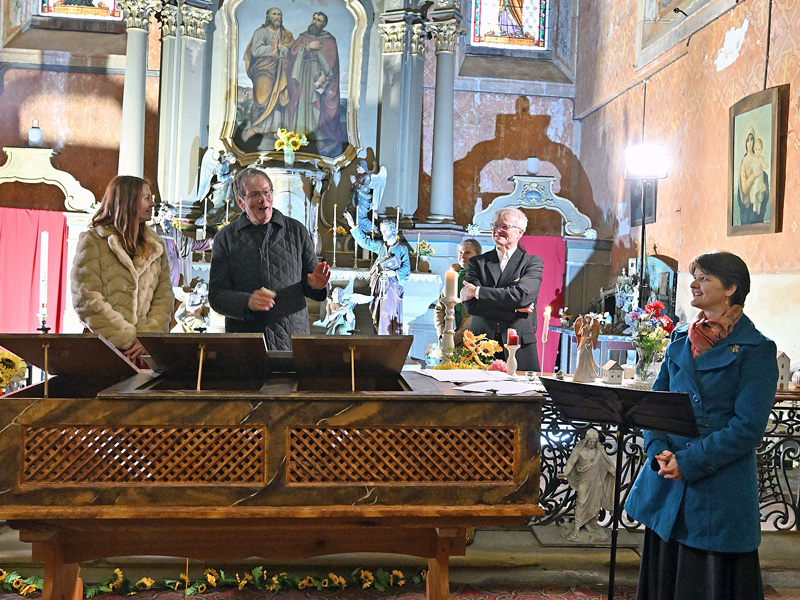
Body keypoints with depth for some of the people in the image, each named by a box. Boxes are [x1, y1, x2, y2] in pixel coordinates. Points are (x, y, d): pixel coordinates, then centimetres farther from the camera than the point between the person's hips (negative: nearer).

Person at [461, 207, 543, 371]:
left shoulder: (533, 262, 6)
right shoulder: (477, 262, 11)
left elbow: (523, 295, -13)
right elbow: (470, 305, -2)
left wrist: (478, 292, -8)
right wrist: (514, 308, -9)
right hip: (481, 346, 1)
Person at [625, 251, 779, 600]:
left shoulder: (756, 349, -7)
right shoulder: (681, 338, 10)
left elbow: (748, 427, -13)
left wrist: (688, 462, -18)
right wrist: (659, 450, -8)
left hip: (720, 488, -5)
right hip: (667, 483, 5)